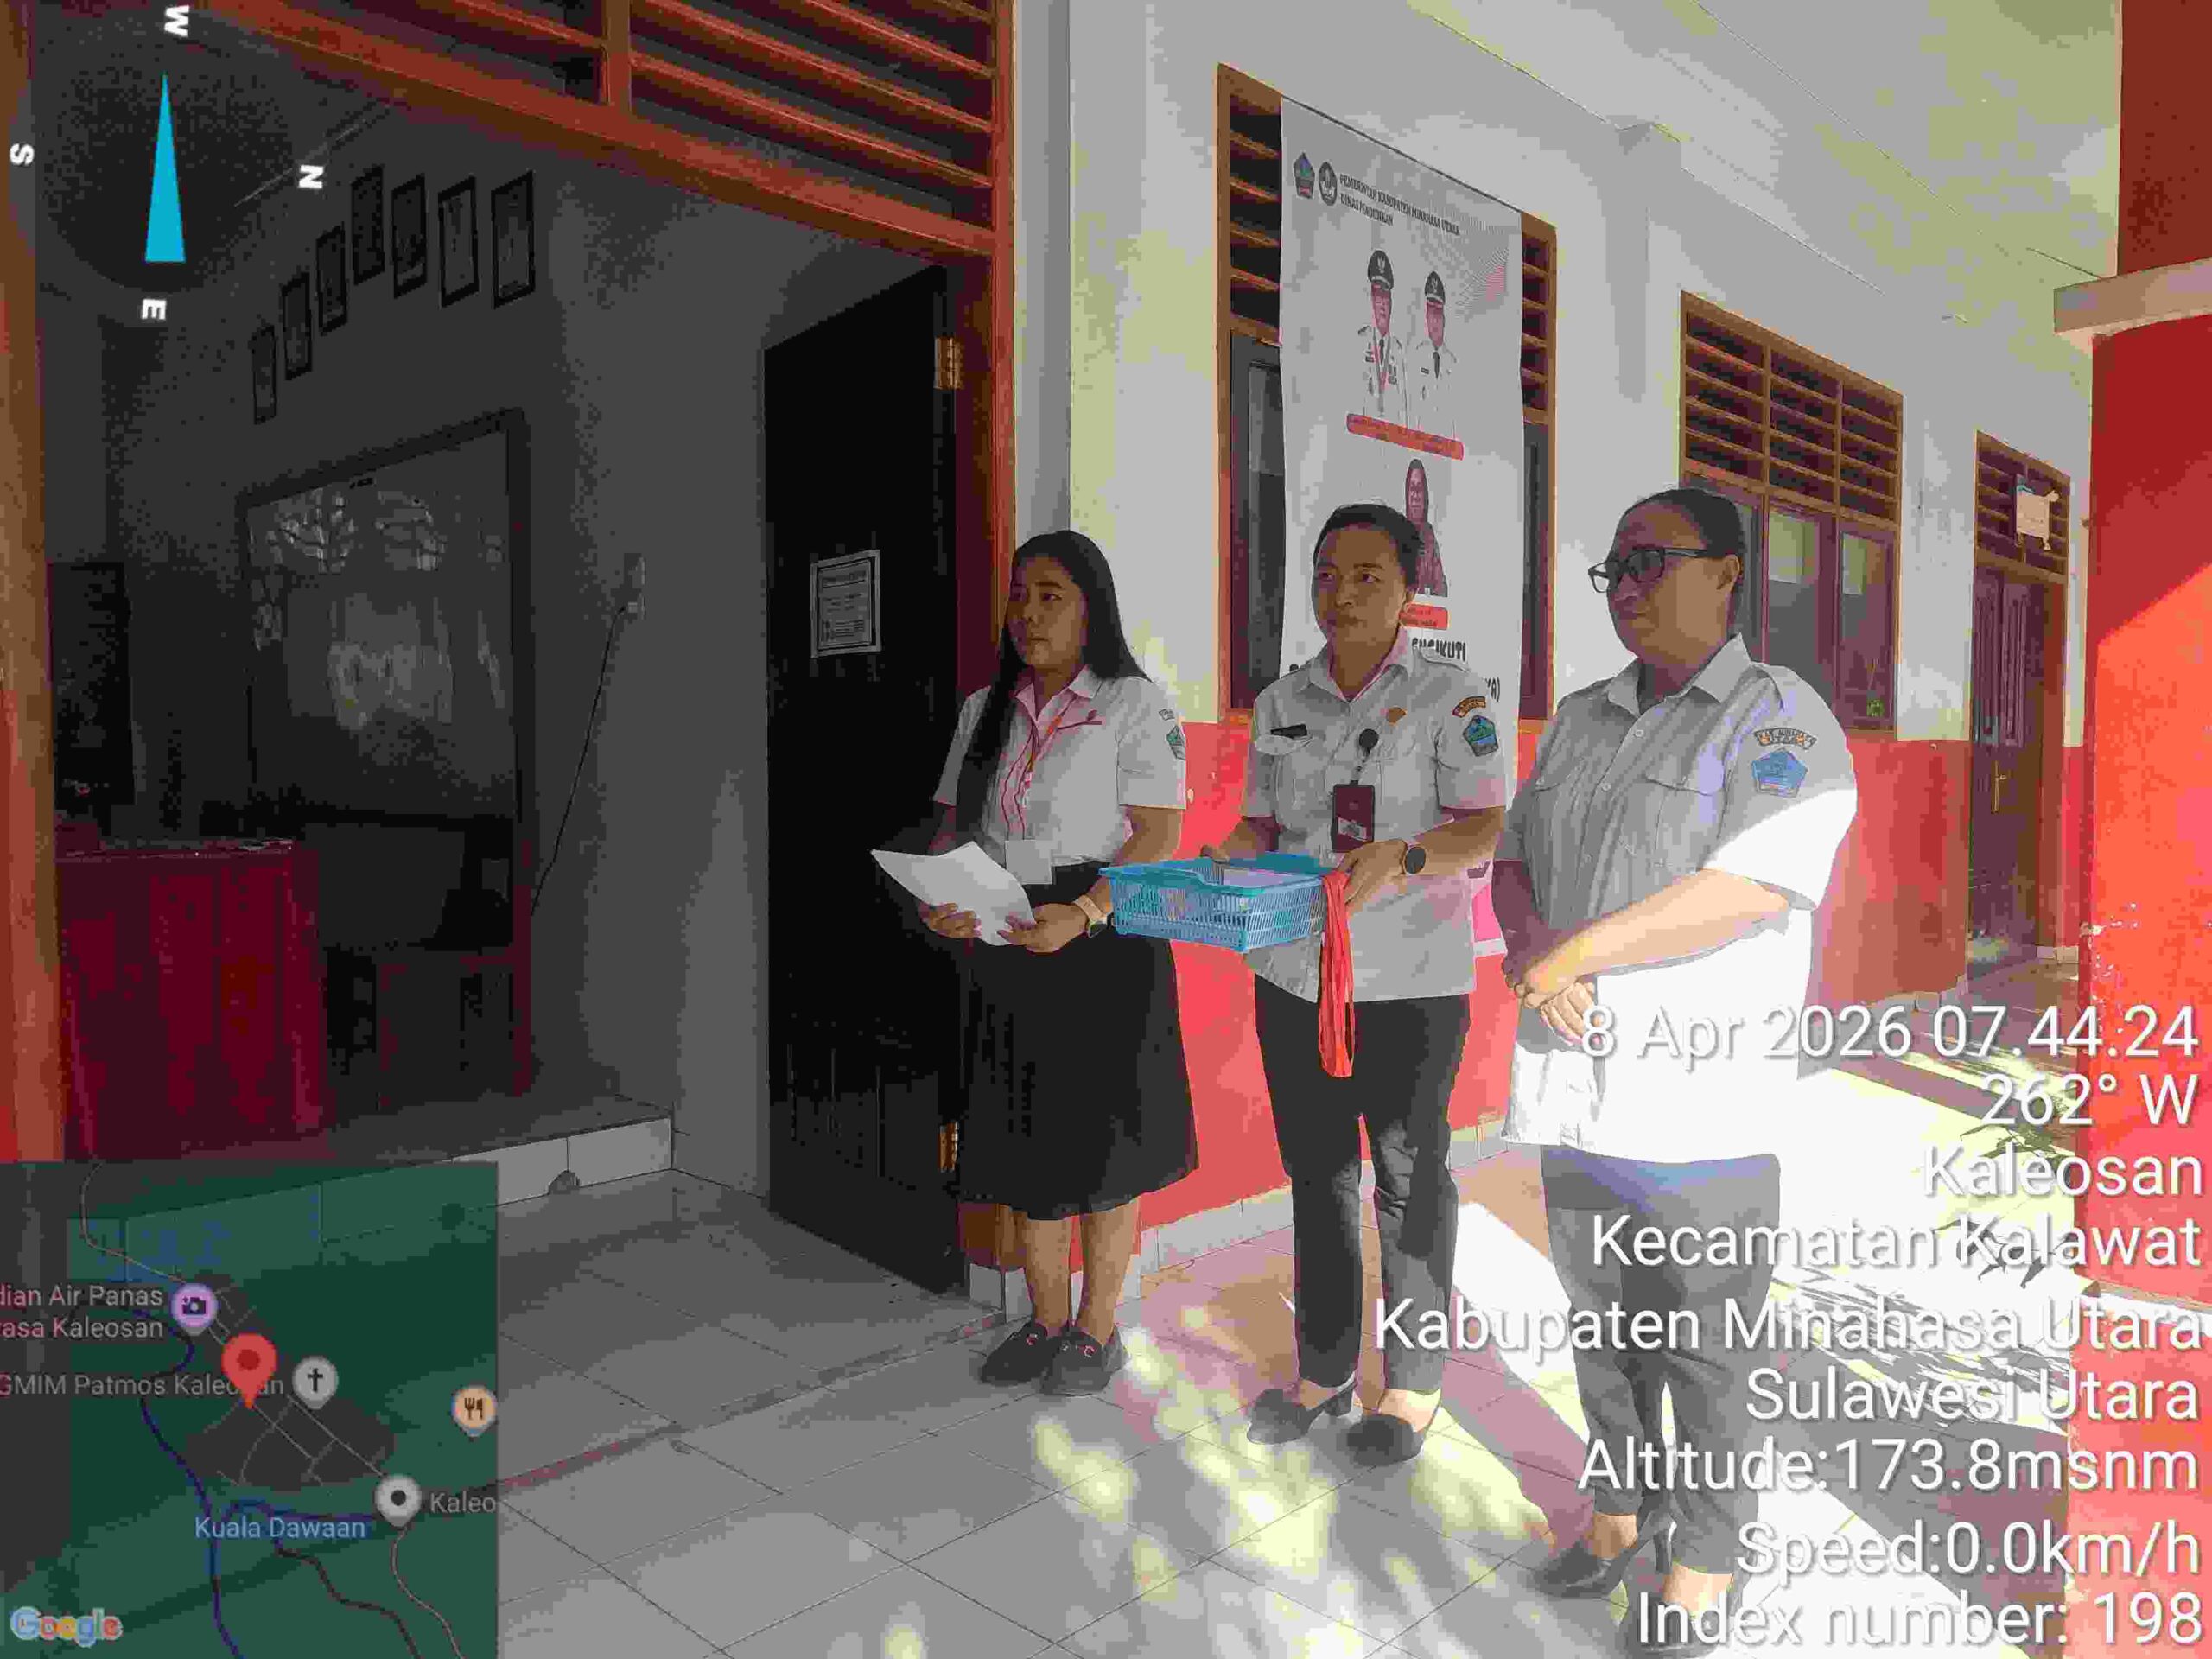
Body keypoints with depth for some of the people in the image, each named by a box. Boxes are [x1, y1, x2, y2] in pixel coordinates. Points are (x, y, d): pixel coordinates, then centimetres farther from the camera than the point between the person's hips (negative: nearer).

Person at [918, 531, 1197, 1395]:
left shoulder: (1134, 704, -5)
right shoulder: (985, 711, 13)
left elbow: (1160, 836, -11)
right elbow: (953, 824, 14)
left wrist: (1083, 915, -25)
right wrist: (937, 898, -7)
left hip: (1102, 944, -5)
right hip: (1005, 946, 5)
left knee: (1100, 1137, 5)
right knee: (1025, 1134, 12)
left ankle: (1097, 1329, 22)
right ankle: (1046, 1320, 28)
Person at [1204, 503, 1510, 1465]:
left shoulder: (1447, 696, -5)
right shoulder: (1280, 704, 10)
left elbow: (1493, 828, -12)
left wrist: (1401, 859, -29)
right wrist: (1219, 863, -7)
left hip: (1407, 984, -5)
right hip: (1292, 976, 5)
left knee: (1407, 1177, 7)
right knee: (1316, 1172, 14)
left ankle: (1414, 1383, 25)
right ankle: (1324, 1368, 31)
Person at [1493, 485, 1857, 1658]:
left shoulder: (1782, 718, -7)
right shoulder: (1581, 720, 14)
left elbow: (1752, 887, -20)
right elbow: (1515, 856, 14)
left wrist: (1577, 951, -17)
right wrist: (1529, 941, -9)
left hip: (1697, 1098, -6)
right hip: (1576, 1080, 6)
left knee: (1702, 1346, 7)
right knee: (1603, 1320, 18)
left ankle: (1702, 1563, 25)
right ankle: (1622, 1507, 37)